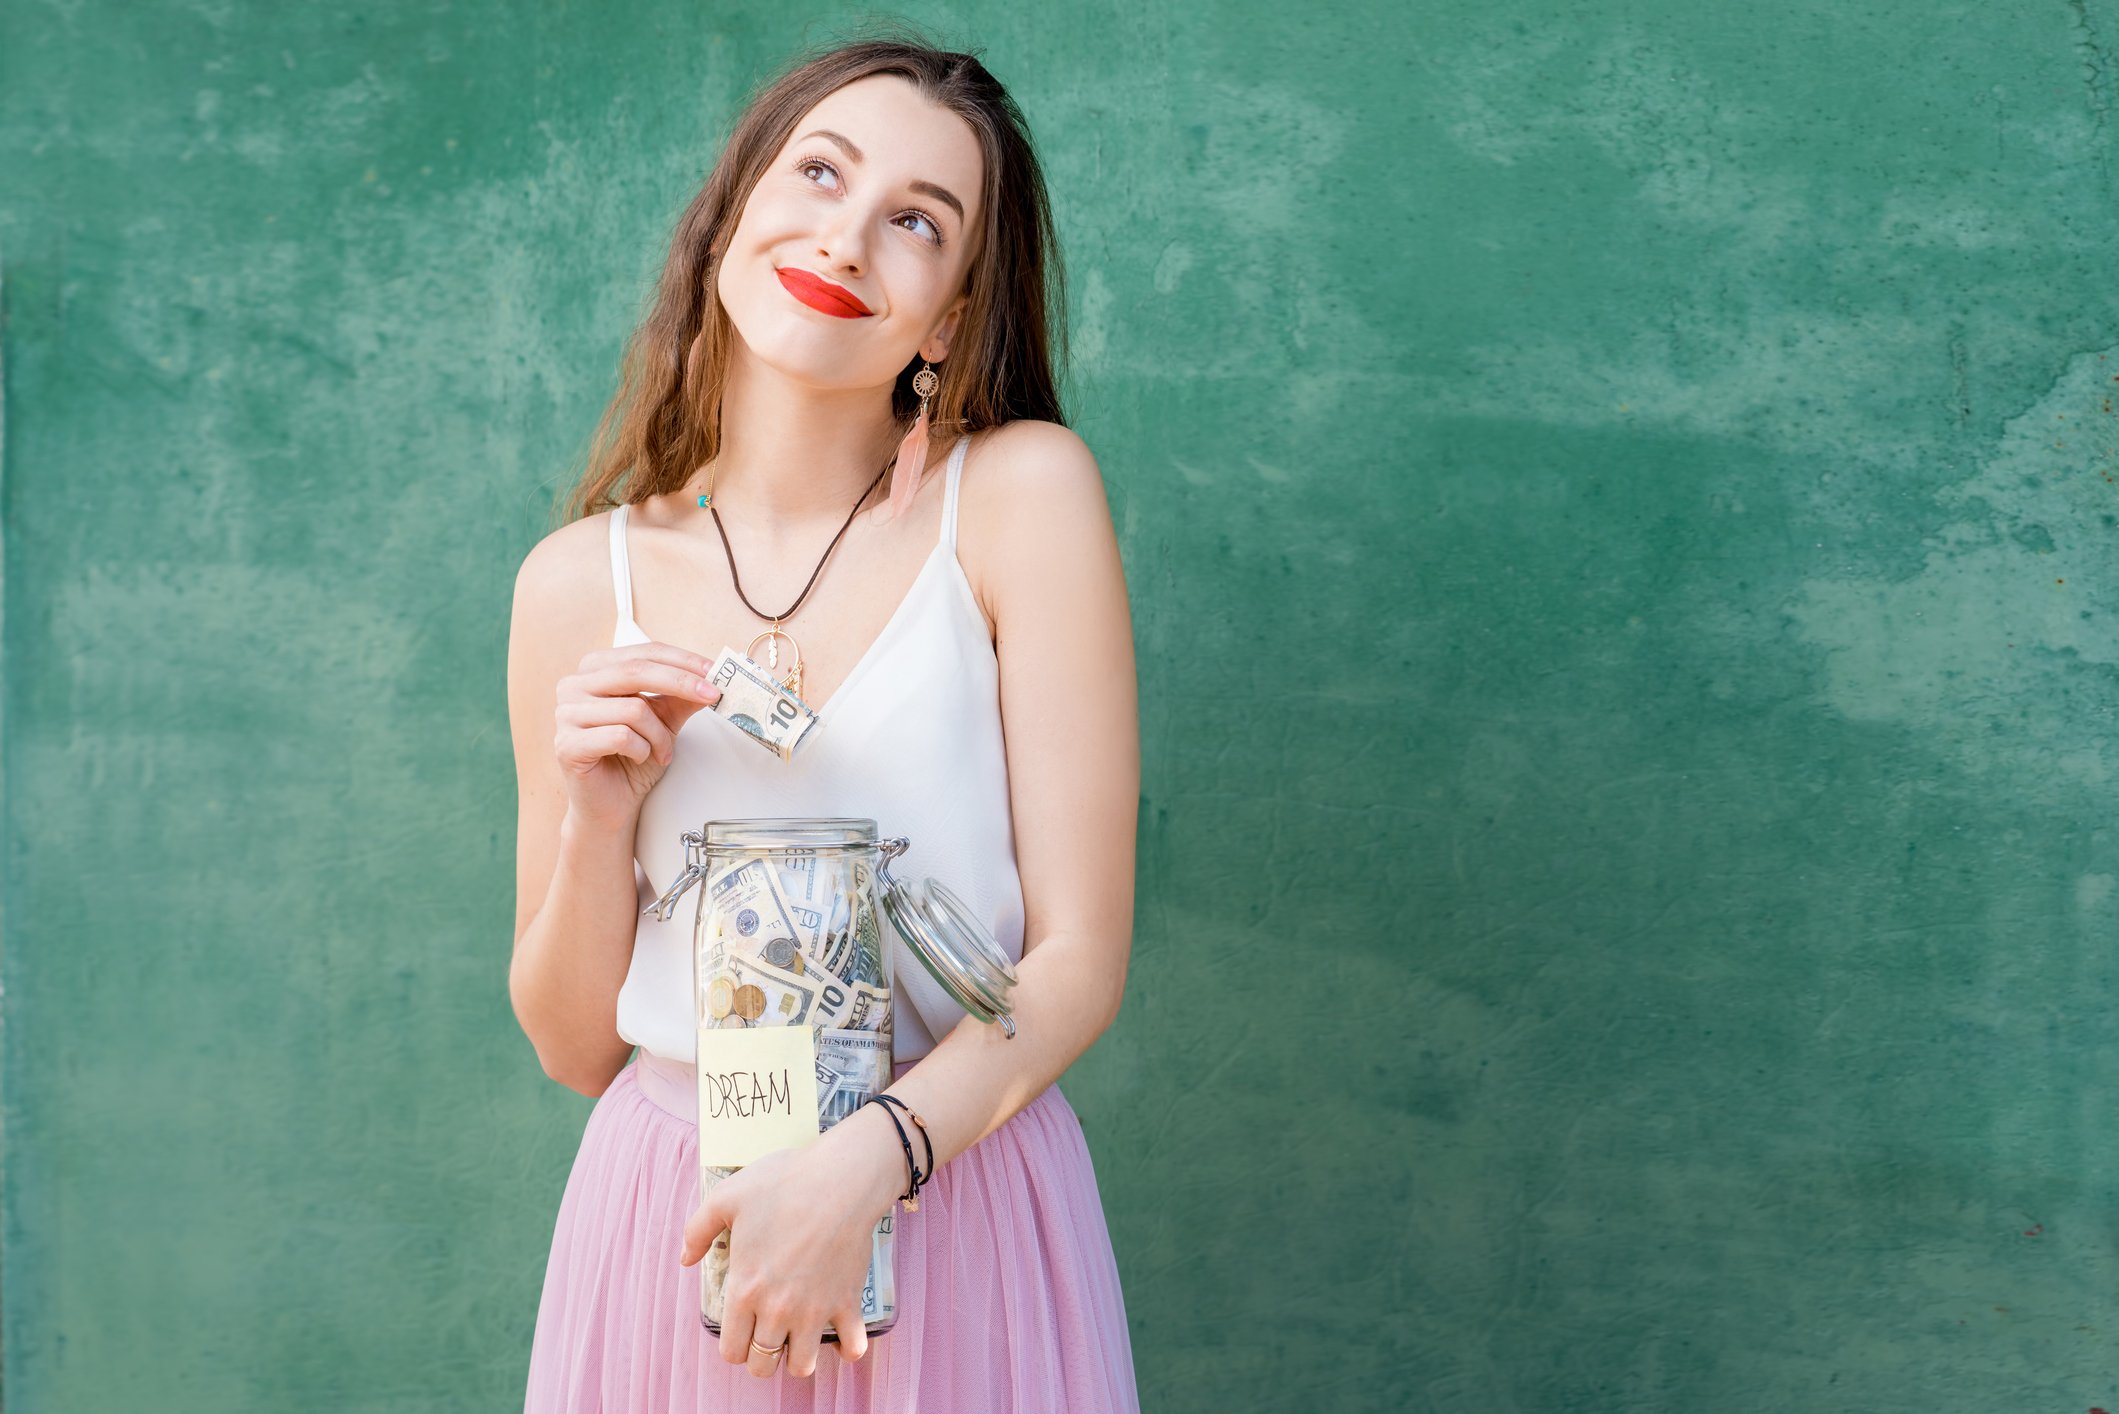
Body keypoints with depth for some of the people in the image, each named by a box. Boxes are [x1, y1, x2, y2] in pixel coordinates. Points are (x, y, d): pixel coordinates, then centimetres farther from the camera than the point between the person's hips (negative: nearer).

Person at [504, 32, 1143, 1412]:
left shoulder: (1022, 494, -8)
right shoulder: (581, 584, -2)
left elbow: (1079, 960, -10)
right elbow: (575, 1046, 4)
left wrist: (867, 1159, -22)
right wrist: (597, 820, -12)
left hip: (961, 1210, -2)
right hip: (671, 1226, 2)